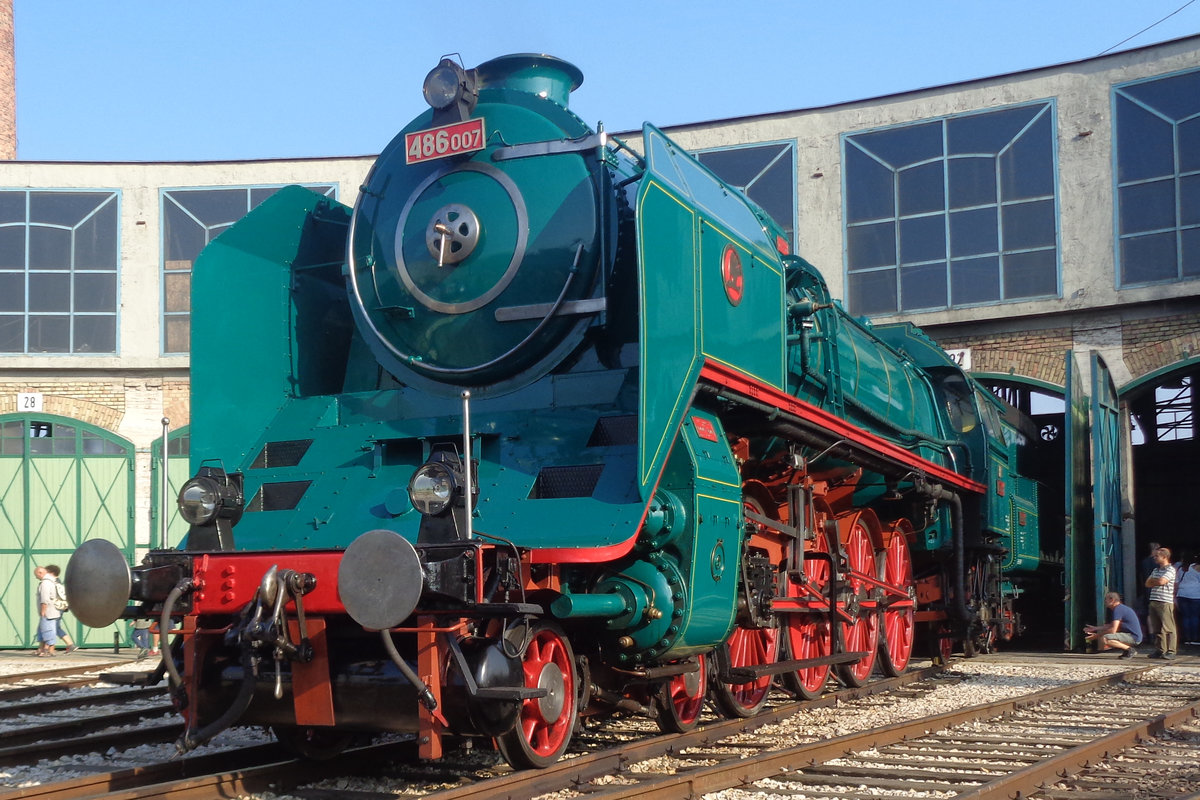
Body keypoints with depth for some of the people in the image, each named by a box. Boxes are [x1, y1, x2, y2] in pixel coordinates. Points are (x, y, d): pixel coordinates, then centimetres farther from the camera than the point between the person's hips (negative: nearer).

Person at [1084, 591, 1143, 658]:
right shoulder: (1121, 608, 17)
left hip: (1134, 637, -10)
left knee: (1104, 639, -26)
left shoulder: (1118, 609, -16)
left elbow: (1113, 630, -23)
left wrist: (1097, 635, -14)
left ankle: (1130, 649, -16)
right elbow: (1111, 625, 25)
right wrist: (1095, 628, 23)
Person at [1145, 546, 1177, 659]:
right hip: (1154, 602, 8)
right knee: (1157, 628, 8)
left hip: (1165, 602, -8)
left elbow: (1161, 581, -17)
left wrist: (1152, 580, 3)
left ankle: (1170, 651, -8)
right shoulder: (1156, 570, 21)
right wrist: (1157, 582, -2)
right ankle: (1161, 650, 13)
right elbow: (1148, 583, 15)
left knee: (1168, 628, -9)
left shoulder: (1170, 569, -5)